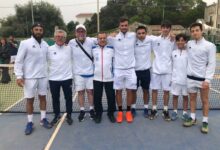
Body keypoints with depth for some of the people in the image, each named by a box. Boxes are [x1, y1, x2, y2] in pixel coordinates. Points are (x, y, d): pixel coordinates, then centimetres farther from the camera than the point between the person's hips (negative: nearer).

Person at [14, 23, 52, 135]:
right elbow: (19, 60, -6)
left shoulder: (45, 45, 6)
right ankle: (30, 123, 19)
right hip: (29, 77, -4)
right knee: (30, 100, 5)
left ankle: (43, 119, 26)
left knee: (43, 97, 11)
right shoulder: (25, 43, -7)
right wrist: (19, 76, -13)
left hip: (43, 76, 4)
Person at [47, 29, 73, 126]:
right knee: (55, 98, 13)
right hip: (53, 79, 1)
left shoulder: (69, 48, -1)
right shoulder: (50, 49, -2)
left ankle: (69, 115, 27)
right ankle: (56, 115, 32)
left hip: (67, 78, 0)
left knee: (68, 98, 9)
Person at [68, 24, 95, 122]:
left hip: (90, 71, 0)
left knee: (90, 91, 8)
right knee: (80, 92, 7)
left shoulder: (91, 41, -7)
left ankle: (91, 109, 24)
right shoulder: (71, 43, -5)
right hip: (78, 72, 0)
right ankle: (82, 111, 21)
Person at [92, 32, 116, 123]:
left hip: (109, 78, 0)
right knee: (97, 97, 7)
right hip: (97, 78, 1)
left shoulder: (111, 48, 1)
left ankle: (111, 113, 24)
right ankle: (98, 113, 24)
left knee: (111, 97, 6)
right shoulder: (93, 49, 2)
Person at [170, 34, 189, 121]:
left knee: (185, 96, 10)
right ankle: (175, 112, 23)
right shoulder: (173, 53, 2)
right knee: (175, 96, 9)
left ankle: (185, 113, 23)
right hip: (175, 79, 2)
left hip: (186, 79, -1)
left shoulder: (188, 53, -4)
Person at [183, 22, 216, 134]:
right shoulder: (189, 44, 4)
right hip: (191, 77, 4)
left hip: (203, 78, -3)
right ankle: (192, 118, 28)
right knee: (192, 98, 14)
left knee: (204, 101, 8)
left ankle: (205, 122, 20)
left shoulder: (210, 45, -7)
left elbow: (212, 64, -8)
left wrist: (207, 79, -15)